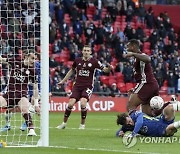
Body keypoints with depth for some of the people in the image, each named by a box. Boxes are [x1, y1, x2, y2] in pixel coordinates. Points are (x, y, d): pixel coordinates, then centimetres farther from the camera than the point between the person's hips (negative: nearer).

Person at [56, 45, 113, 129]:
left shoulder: (94, 61, -4)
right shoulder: (77, 61, 3)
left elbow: (104, 69, -4)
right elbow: (72, 71, 19)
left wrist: (109, 68, -28)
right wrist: (63, 81, 21)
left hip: (87, 86, -3)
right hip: (77, 86, 3)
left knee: (83, 103, -23)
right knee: (70, 104, -10)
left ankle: (82, 124, -4)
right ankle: (64, 123, 8)